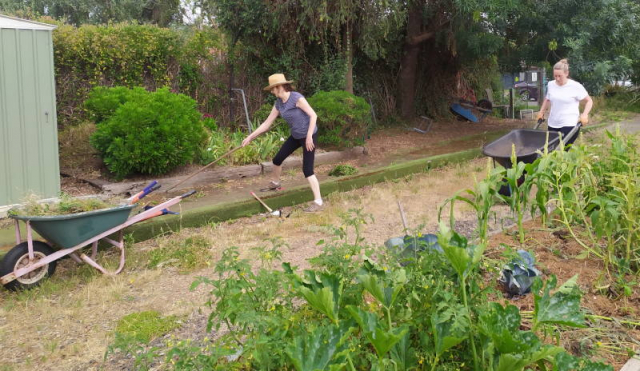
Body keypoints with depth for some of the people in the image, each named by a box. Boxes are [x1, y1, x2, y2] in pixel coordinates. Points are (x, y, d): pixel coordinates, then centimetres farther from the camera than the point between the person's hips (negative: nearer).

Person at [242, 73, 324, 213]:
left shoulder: (296, 98, -22)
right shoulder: (278, 103, 1)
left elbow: (313, 115, -22)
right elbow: (267, 123, 6)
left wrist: (309, 137, -26)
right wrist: (250, 137, 5)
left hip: (309, 135, -8)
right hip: (296, 136, 8)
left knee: (307, 170, -14)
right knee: (277, 159, 15)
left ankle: (318, 202, -9)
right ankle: (274, 184, 42)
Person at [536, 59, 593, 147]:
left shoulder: (576, 86, -6)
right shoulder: (551, 85, 8)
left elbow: (589, 101, 2)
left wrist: (585, 114, -12)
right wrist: (541, 112, 16)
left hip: (569, 125, -5)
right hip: (552, 124, 5)